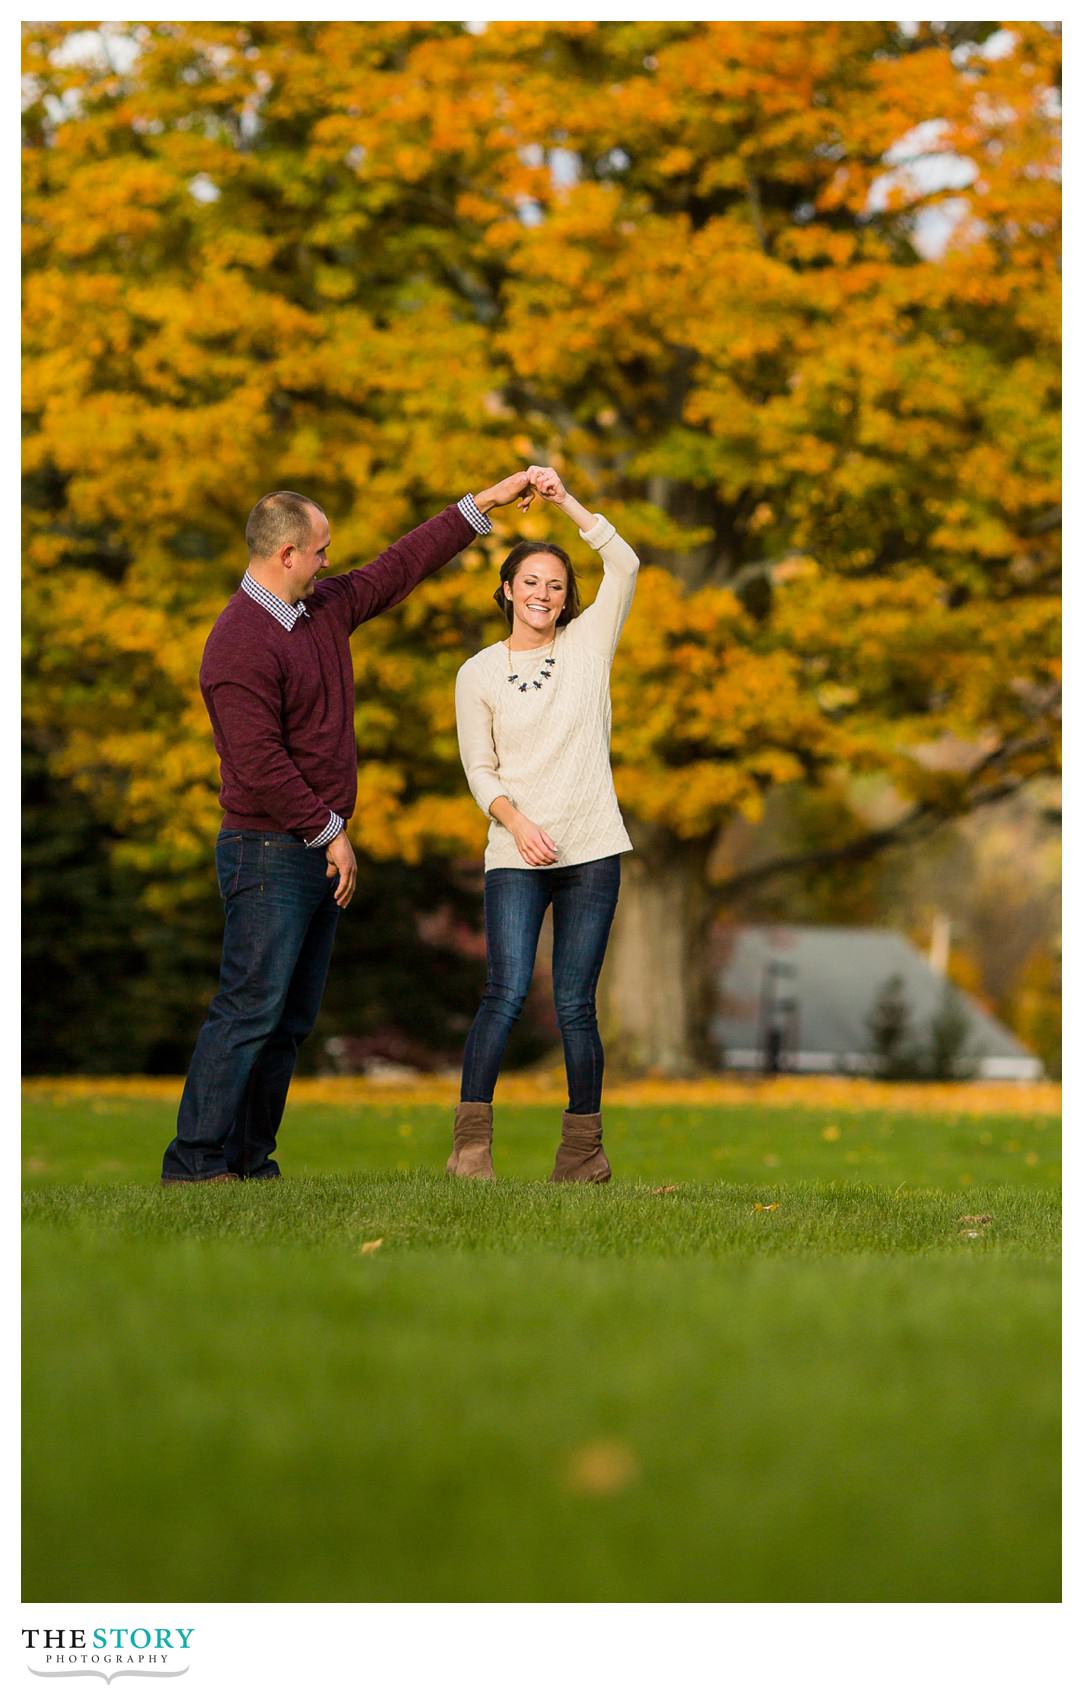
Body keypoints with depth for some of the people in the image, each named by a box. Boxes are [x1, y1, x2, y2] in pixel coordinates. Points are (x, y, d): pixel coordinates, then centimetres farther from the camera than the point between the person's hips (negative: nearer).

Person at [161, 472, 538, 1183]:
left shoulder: (326, 608, 11)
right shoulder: (241, 645, -17)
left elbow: (400, 567, 23)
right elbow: (258, 763, -22)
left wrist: (482, 506, 24)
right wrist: (328, 830, -16)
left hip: (322, 853, 9)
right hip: (271, 851, -9)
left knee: (293, 1019, 9)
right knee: (252, 1010, -12)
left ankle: (250, 1163, 12)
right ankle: (194, 1165, -11)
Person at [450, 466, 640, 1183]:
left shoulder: (589, 644, 9)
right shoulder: (479, 674, 7)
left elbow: (624, 565, -3)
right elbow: (480, 768, 6)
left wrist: (565, 499, -5)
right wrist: (517, 822, -11)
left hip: (592, 852, 1)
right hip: (516, 855, -1)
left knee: (575, 1003, 1)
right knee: (508, 991, -14)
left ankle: (583, 1147, 8)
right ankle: (471, 1143, -12)